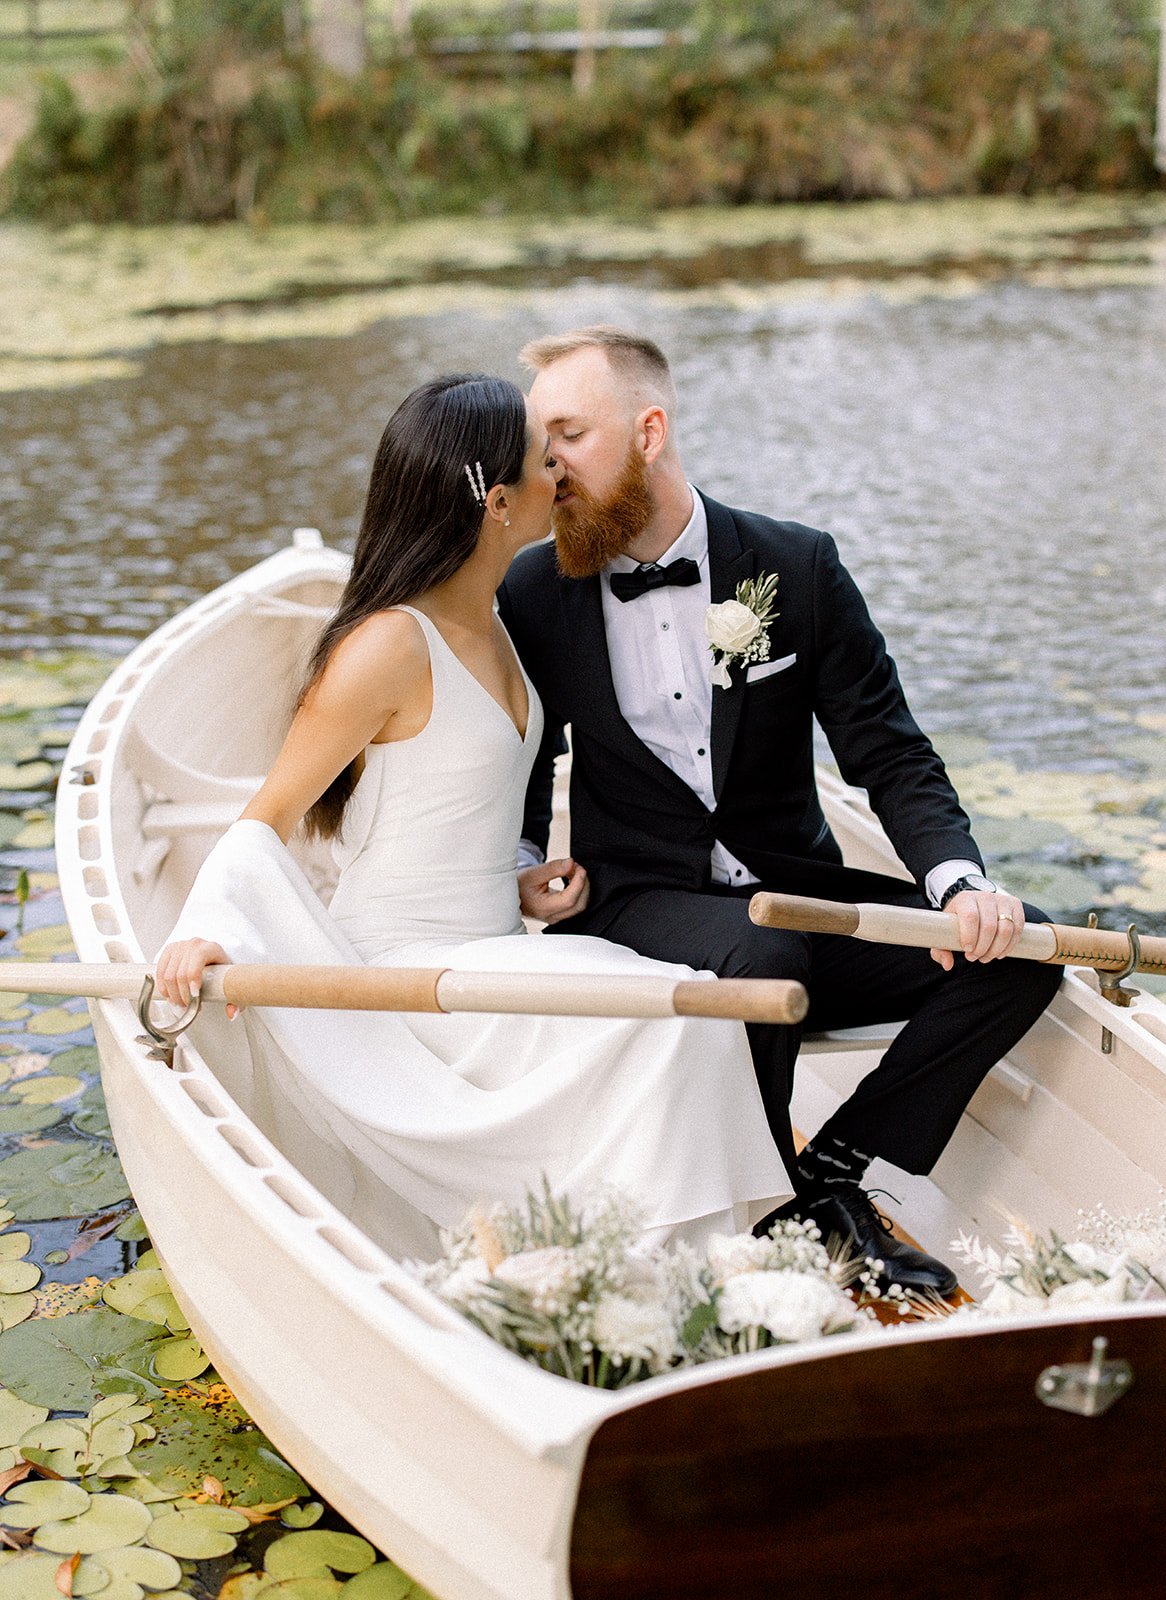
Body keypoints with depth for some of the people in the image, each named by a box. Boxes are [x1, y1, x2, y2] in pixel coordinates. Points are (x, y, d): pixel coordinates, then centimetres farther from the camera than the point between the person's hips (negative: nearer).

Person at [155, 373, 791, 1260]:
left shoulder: (487, 623, 11)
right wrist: (206, 932, -30)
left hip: (490, 950, 8)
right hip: (408, 977, -8)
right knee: (663, 1016, -25)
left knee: (700, 1013, -12)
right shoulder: (392, 644, -17)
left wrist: (514, 883, 4)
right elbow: (270, 818, -14)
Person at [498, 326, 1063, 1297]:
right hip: (639, 909, -2)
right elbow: (522, 773, 14)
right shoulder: (536, 592, 1)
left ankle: (831, 1176, -9)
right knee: (761, 959, -35)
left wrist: (961, 881, -19)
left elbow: (892, 758, -2)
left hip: (795, 895, 2)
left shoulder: (796, 566, -2)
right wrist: (527, 867, -7)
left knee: (1017, 949, -17)